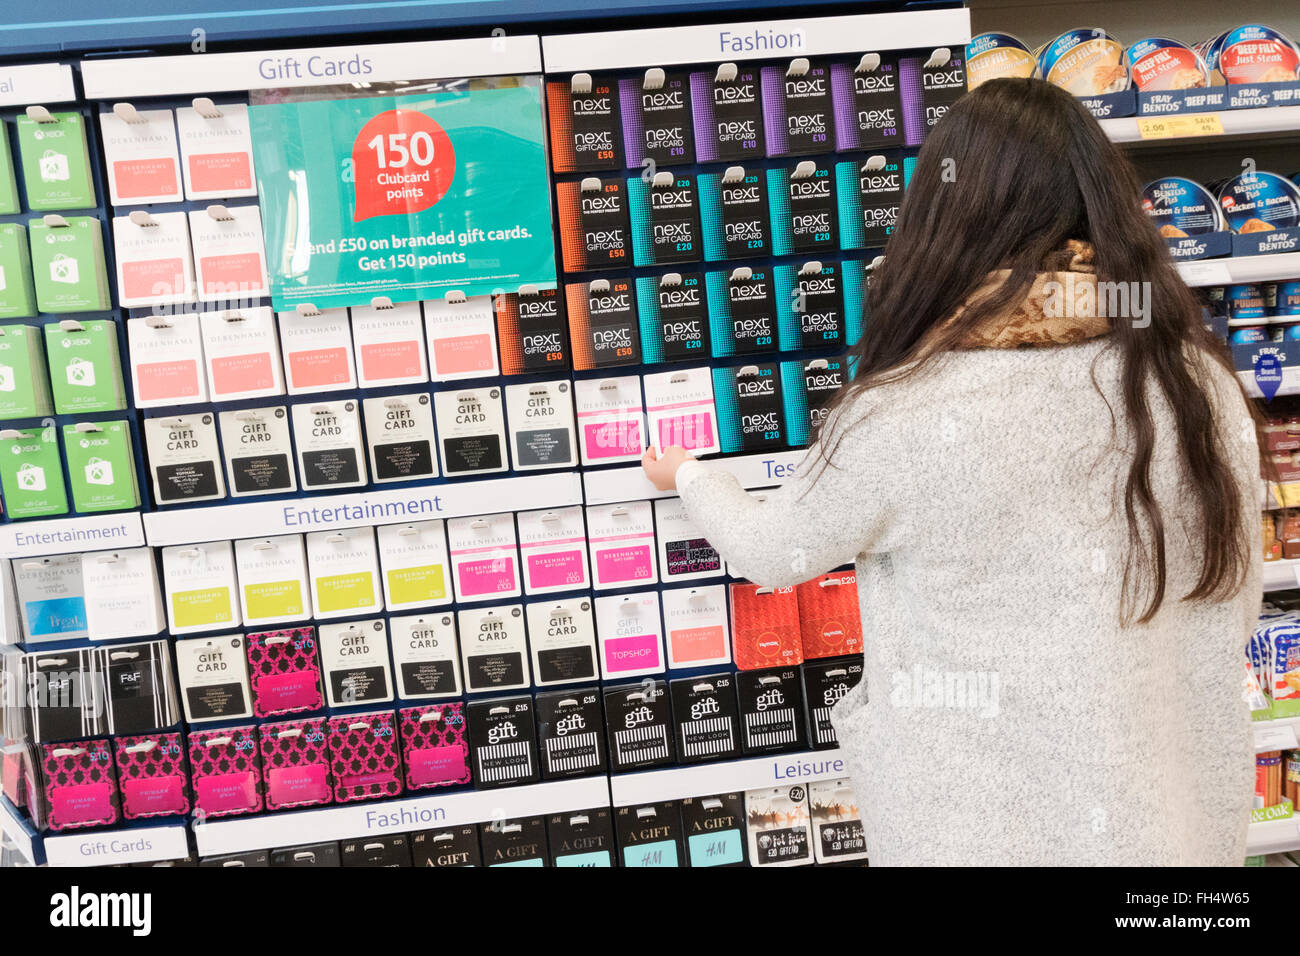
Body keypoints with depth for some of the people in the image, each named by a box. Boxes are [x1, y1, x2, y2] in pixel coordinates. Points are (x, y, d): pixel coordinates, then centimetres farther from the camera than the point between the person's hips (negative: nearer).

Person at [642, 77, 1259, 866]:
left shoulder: (904, 418, -24)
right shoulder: (1202, 381, -11)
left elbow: (769, 555, -6)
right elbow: (1235, 610, 1)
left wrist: (689, 475, 14)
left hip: (993, 830, -3)